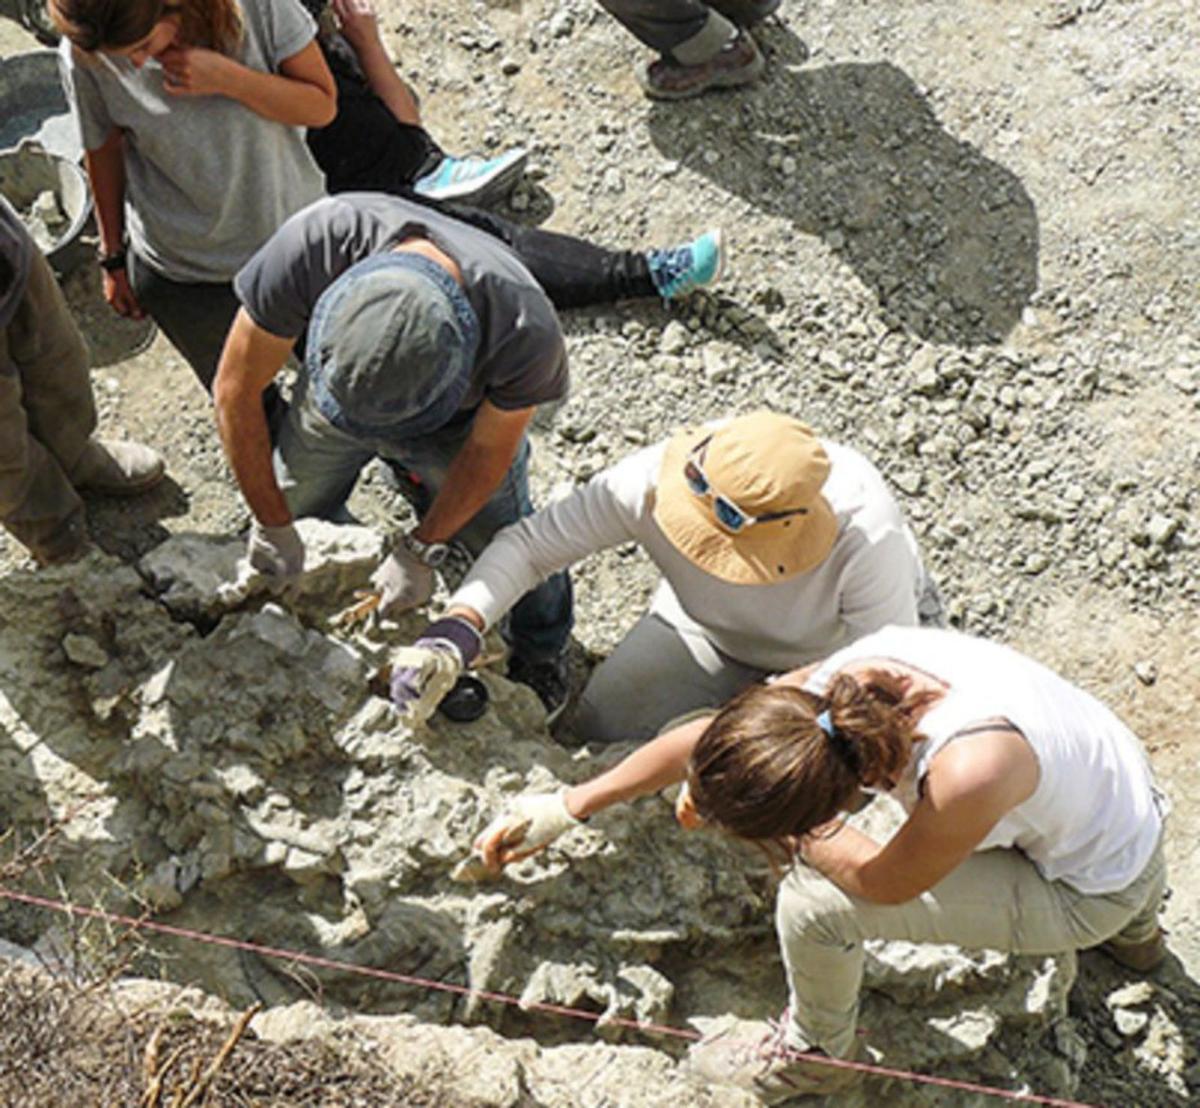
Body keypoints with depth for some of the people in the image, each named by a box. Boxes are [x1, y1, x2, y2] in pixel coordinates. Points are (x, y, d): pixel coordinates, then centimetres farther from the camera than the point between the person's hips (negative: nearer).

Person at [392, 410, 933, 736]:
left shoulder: (867, 538, -43)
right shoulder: (658, 480, -37)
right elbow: (532, 540, -29)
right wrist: (459, 626, -44)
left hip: (832, 648, -2)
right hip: (711, 627, 2)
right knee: (606, 729, -6)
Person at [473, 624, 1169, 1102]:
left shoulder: (969, 771, -42)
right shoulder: (840, 682, -23)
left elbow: (886, 883, -21)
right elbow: (702, 738, -7)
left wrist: (796, 837, -7)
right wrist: (566, 808, -2)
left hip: (1098, 889, -6)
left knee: (812, 902, -17)